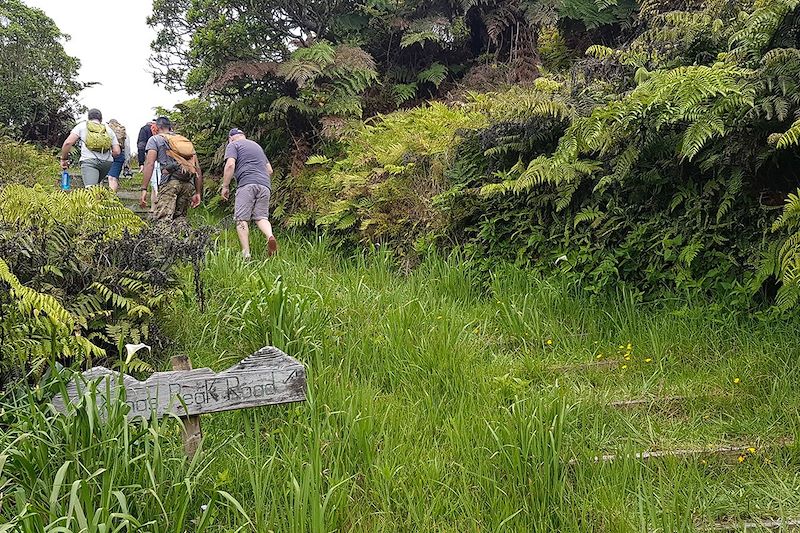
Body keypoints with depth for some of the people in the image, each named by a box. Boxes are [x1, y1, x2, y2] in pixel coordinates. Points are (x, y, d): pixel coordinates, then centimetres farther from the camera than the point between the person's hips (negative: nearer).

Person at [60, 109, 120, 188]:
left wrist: (64, 159, 17)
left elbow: (68, 143, 4)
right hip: (107, 163, 3)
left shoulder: (82, 126, 17)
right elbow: (117, 151, 13)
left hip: (89, 161, -3)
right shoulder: (109, 129, 23)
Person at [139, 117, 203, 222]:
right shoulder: (187, 141, 29)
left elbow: (150, 164, 0)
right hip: (189, 184, 5)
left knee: (162, 221, -14)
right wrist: (198, 193, 24)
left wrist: (144, 189, -4)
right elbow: (198, 169, 23)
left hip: (170, 182, -5)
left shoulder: (155, 139, 15)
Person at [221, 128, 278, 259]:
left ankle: (246, 253, -15)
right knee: (261, 217, 5)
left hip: (246, 184, -6)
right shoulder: (257, 146, 31)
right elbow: (270, 170, 30)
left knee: (241, 219, -4)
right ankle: (270, 236, -26)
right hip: (265, 185, 6)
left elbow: (230, 165, -6)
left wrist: (225, 186, -1)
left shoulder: (233, 145, 11)